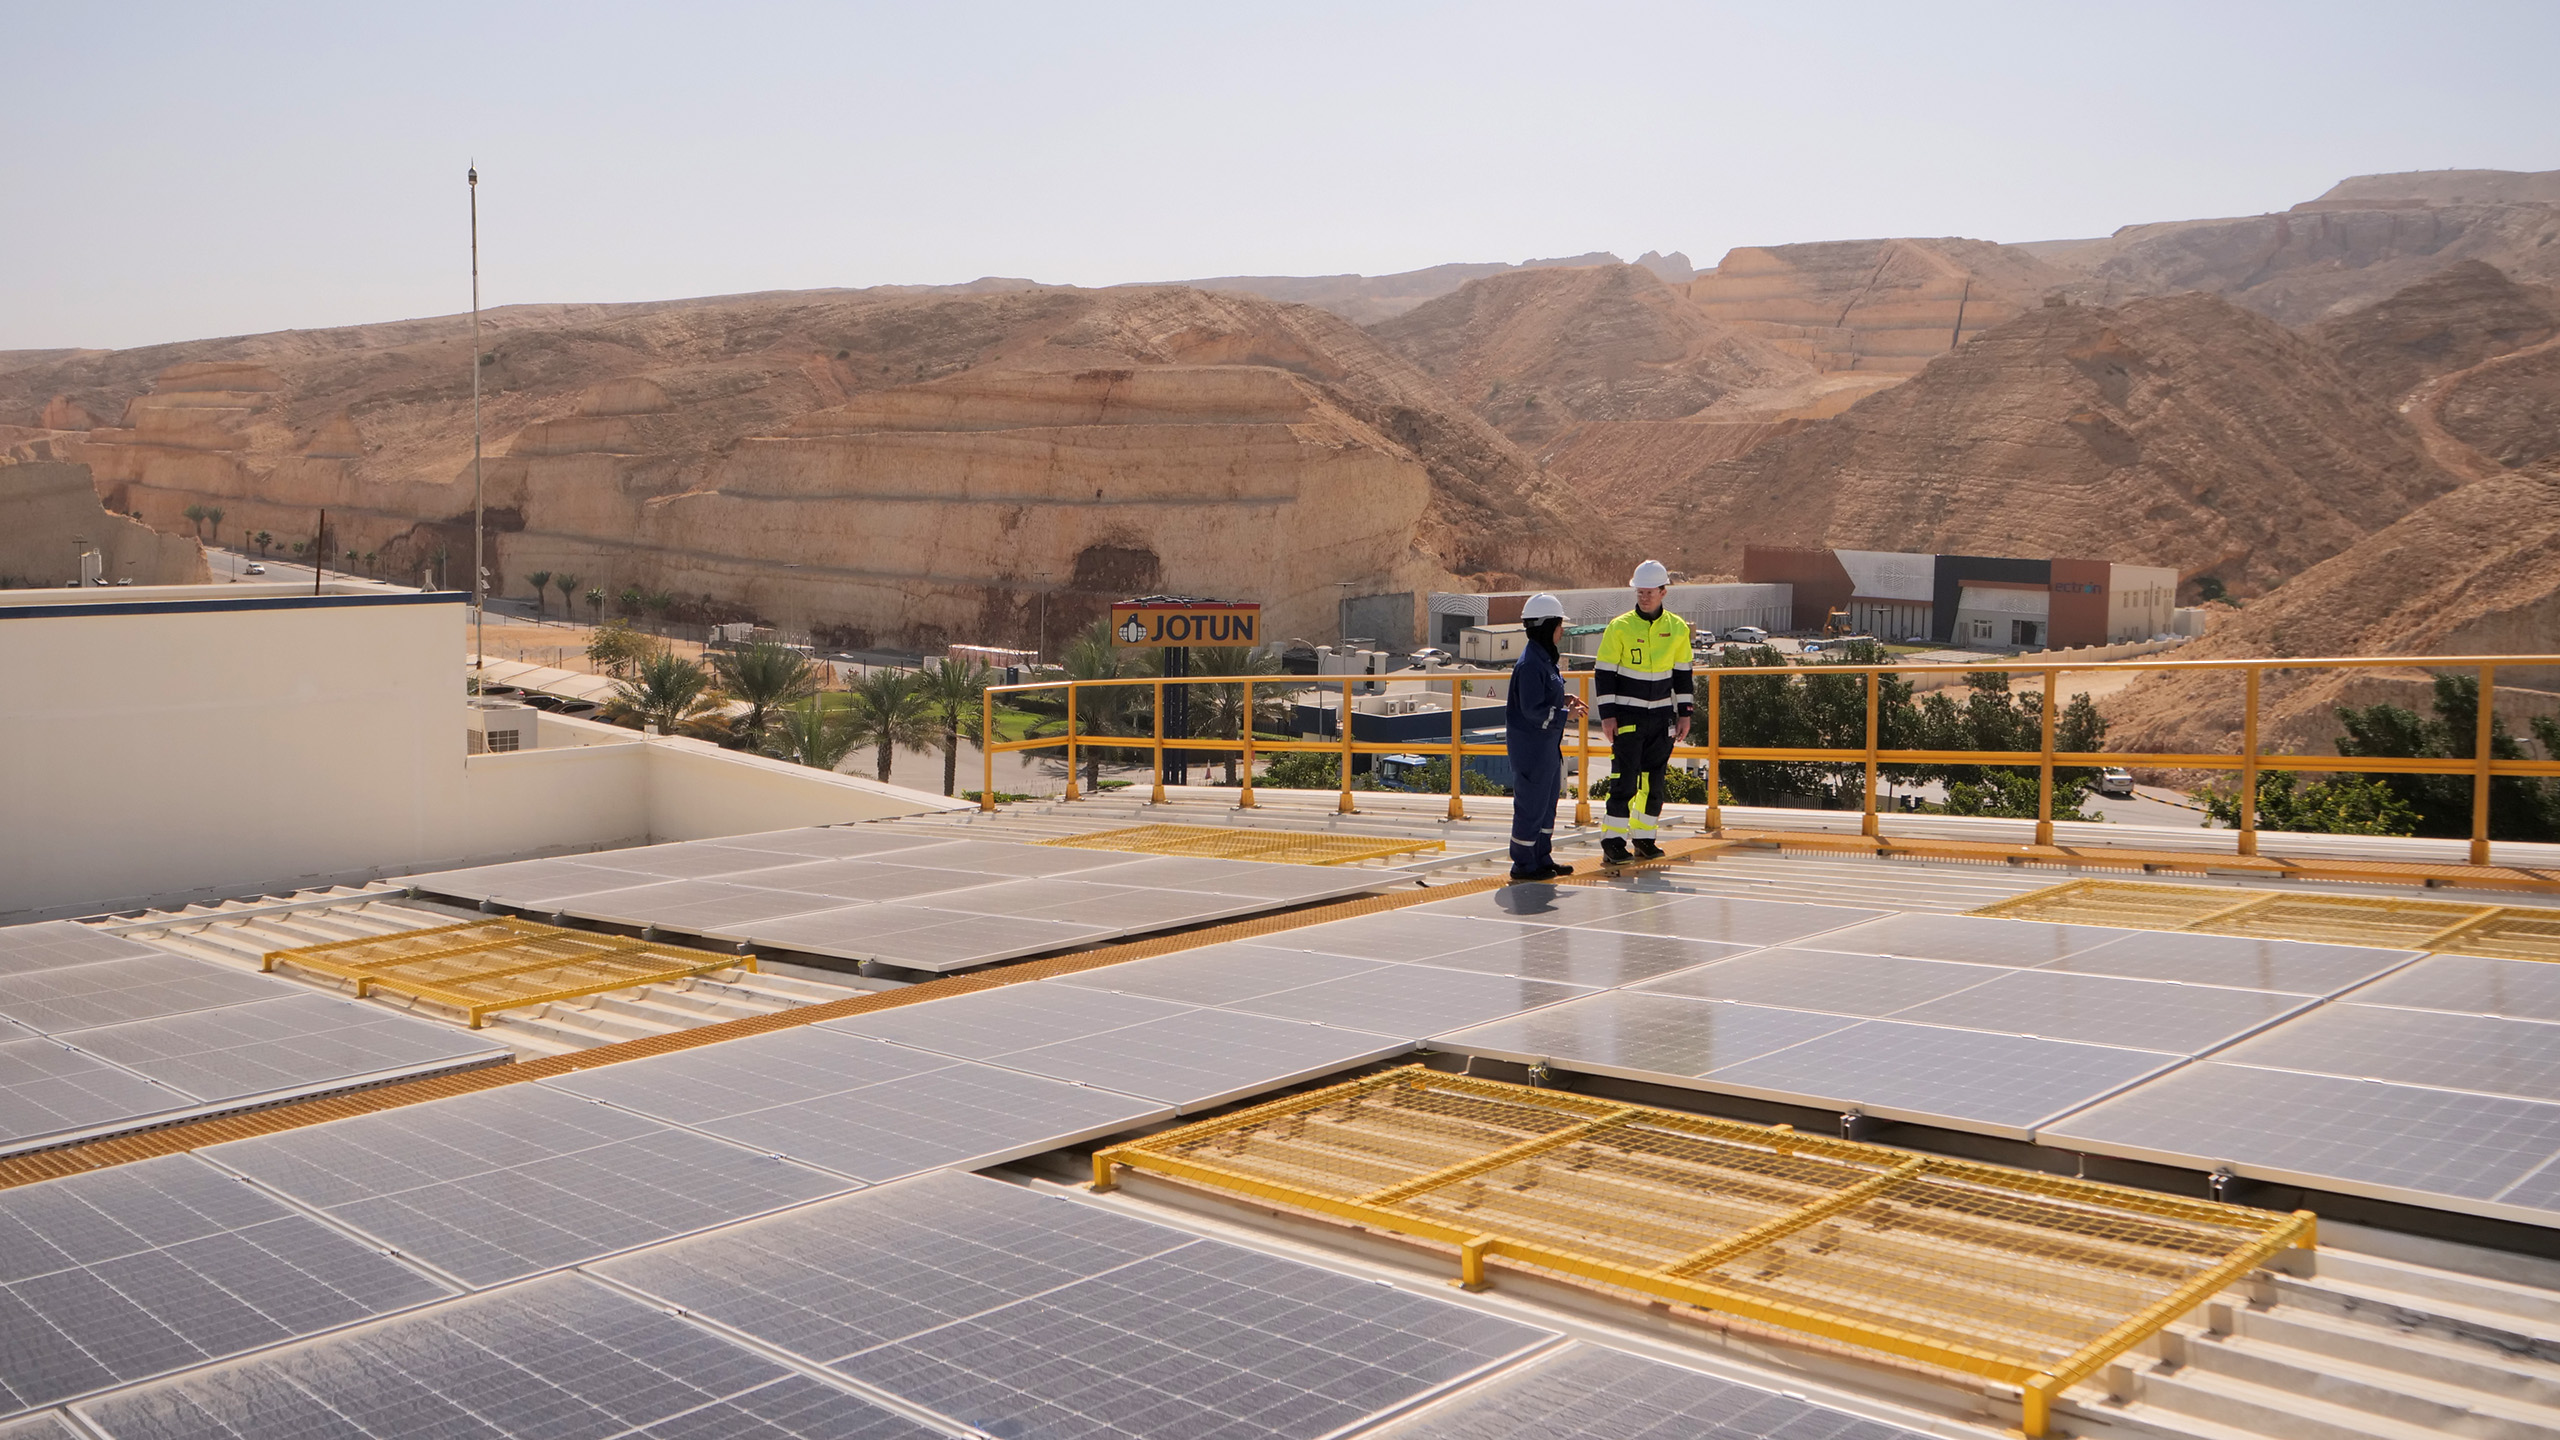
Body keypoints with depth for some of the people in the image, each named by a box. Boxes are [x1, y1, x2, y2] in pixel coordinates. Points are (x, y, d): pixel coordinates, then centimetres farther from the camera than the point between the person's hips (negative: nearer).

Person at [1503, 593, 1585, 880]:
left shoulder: (1545, 657, 11)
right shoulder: (1530, 663, -21)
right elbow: (1532, 709, -23)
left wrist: (1563, 698, 7)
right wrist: (1565, 715, -16)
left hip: (1546, 743, 10)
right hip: (1530, 745, -10)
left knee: (1548, 800, 17)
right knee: (1531, 804, -2)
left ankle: (1542, 858, 27)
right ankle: (1524, 865, 8)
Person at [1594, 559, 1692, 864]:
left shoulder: (1677, 629, 4)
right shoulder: (1619, 627, -6)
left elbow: (1682, 673, 12)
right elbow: (1603, 673, -5)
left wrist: (1684, 713, 7)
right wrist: (1607, 714, -10)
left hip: (1662, 717, 4)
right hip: (1627, 716, -4)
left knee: (1655, 781, 7)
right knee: (1624, 779, -9)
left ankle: (1644, 838, 17)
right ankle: (1612, 841, -5)